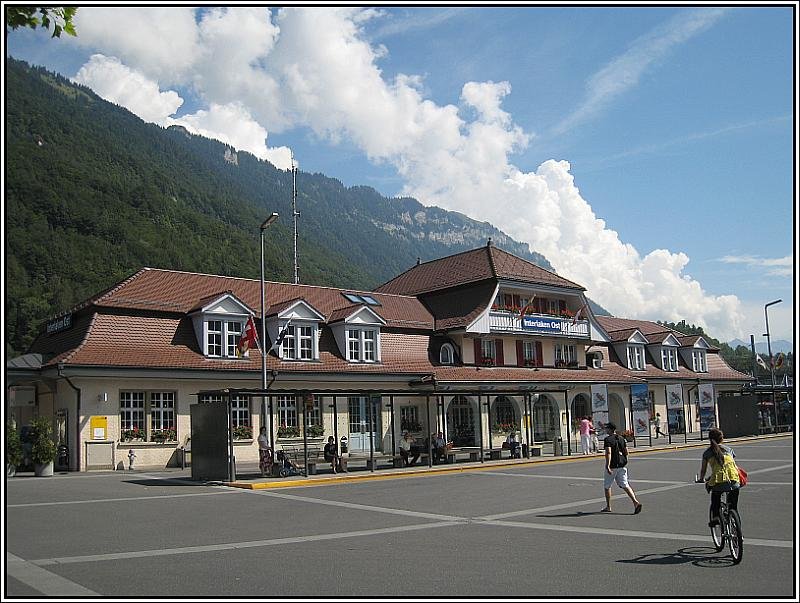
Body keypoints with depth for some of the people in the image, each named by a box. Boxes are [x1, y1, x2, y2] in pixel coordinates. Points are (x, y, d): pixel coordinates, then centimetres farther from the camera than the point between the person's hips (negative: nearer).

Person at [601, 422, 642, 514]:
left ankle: (608, 507, 18)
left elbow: (608, 452, -23)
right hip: (622, 465, 6)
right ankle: (636, 502, -15)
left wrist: (608, 466, -28)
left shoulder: (608, 439, -12)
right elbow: (626, 452, 14)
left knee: (607, 486, 11)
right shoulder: (621, 439, 10)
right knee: (625, 485, 4)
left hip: (612, 466, -6)